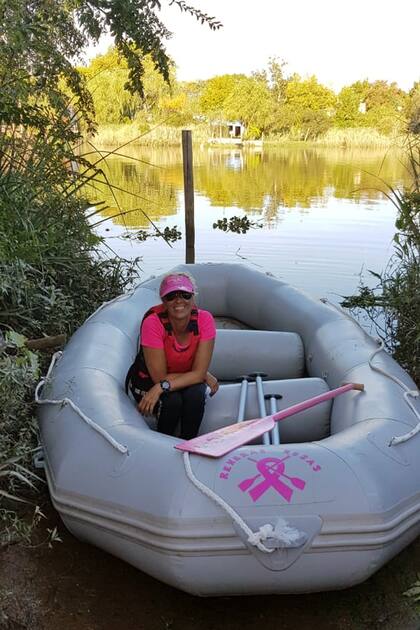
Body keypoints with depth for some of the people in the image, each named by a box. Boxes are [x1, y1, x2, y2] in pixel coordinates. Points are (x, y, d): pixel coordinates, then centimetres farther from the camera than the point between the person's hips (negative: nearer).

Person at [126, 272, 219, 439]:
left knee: (196, 395, -29)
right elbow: (159, 377, -24)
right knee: (173, 401, -31)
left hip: (187, 380, 2)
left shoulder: (204, 319, -22)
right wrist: (204, 376, -18)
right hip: (148, 380, -2)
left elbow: (198, 373, -23)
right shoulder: (153, 321, -29)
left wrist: (162, 387, -35)